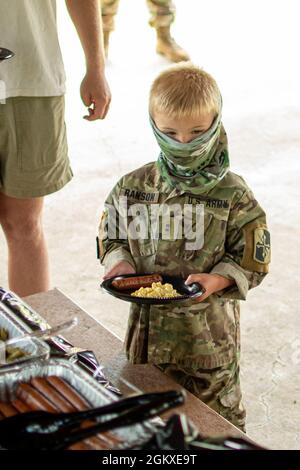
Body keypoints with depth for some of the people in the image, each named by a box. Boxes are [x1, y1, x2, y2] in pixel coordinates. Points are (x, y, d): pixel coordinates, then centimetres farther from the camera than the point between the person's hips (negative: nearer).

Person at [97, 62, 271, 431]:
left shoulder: (233, 196, -11)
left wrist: (216, 280, -23)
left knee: (216, 418, 13)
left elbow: (252, 258, -7)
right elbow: (111, 236, 9)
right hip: (147, 324, 3)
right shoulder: (132, 188, -2)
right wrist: (120, 264, -11)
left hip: (209, 328, -3)